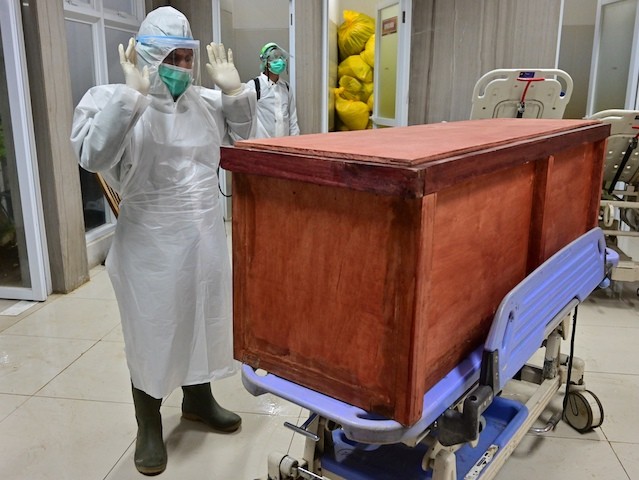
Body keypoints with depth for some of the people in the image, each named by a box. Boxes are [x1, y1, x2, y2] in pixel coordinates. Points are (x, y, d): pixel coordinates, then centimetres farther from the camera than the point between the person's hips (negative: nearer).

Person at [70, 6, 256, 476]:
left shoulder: (205, 101, 4)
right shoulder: (114, 100, -10)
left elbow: (243, 139, 14)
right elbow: (94, 156, -25)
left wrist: (234, 89, -1)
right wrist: (133, 94, -29)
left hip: (206, 236, 5)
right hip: (152, 244, -5)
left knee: (201, 319, 19)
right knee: (152, 331, 9)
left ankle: (198, 400, 43)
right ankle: (149, 428, 29)